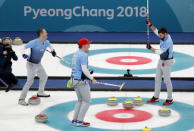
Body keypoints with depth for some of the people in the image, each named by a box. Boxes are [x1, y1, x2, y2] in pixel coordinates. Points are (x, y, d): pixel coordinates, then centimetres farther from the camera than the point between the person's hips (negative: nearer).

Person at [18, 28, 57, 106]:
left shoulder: (46, 42, -1)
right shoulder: (34, 42, -25)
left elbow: (49, 45, 23)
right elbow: (25, 47, -31)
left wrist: (52, 51, 34)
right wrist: (24, 54, -47)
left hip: (38, 64, 9)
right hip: (31, 64, -9)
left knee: (44, 77, 23)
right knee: (30, 81, -18)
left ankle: (40, 93, 45)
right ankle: (21, 99, -16)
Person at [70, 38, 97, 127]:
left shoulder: (76, 54, 14)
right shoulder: (83, 55, -16)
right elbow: (84, 69, -24)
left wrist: (88, 73, 16)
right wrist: (92, 78, -16)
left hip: (74, 79, 9)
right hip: (81, 81, -9)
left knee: (81, 100, 18)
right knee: (87, 101, 1)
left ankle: (75, 120, 18)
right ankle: (79, 121, 1)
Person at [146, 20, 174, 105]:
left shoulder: (168, 42, -27)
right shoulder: (164, 36, -1)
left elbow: (160, 52, -28)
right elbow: (156, 31, 14)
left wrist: (150, 48, -23)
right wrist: (150, 25, -1)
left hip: (167, 62, -9)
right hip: (161, 61, 9)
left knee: (167, 81, -1)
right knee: (157, 79, 13)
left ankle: (170, 99, 9)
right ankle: (156, 97, 20)